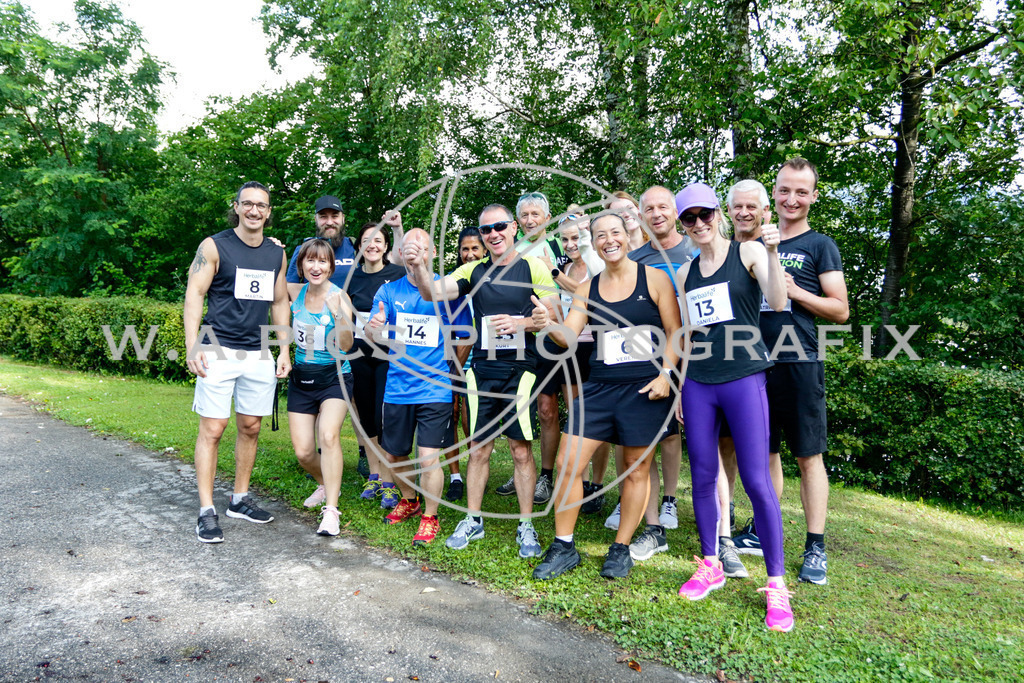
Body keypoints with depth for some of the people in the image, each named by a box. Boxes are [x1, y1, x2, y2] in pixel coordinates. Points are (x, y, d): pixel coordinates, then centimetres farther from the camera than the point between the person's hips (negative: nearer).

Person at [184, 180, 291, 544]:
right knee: (212, 429, -5)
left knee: (251, 428, 10)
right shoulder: (214, 246, -2)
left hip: (259, 354, 5)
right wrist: (192, 346, -14)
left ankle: (240, 499, 24)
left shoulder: (277, 253, 12)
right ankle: (207, 511, 3)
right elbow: (194, 296, -5)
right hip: (219, 351, -5)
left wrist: (284, 350, 12)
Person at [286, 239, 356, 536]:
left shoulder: (339, 296, -12)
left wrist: (339, 314, -39)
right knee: (303, 452, 3)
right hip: (301, 378, 4)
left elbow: (345, 346, -20)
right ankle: (326, 485, 35)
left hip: (334, 377, -4)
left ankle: (331, 510, -19)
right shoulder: (296, 293, 0)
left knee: (328, 435, -27)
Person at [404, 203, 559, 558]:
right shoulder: (474, 271, 10)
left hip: (520, 369, -3)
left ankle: (526, 526, 17)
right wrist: (419, 266, -18)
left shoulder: (533, 267, 1)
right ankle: (473, 520, 25)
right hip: (482, 370, 3)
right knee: (478, 448, 10)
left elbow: (554, 317, -1)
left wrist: (520, 323, -15)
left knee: (521, 449, 2)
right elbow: (434, 293, -1)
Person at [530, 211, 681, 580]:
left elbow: (675, 332, 1)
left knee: (637, 468, 7)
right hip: (599, 387, 3)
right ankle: (563, 547, 14)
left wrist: (665, 374, -12)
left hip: (645, 389, -3)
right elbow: (569, 336, 3)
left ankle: (621, 548, 25)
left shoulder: (654, 278, 0)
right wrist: (548, 324, -19)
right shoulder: (588, 288, 9)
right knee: (567, 463, -3)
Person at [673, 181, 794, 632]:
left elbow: (778, 302, -13)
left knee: (756, 481, -5)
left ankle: (776, 585, 8)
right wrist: (679, 385, 14)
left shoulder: (748, 252, 2)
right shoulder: (685, 273, 14)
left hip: (744, 378, -4)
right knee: (703, 477, 8)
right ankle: (710, 566, 24)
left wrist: (772, 253, -24)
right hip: (698, 382, 5)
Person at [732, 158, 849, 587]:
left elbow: (841, 310, -3)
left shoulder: (820, 246, 2)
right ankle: (763, 531, 26)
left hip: (800, 364, -4)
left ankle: (815, 547, 10)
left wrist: (796, 292, -15)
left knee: (808, 455, 1)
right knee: (765, 451, 13)